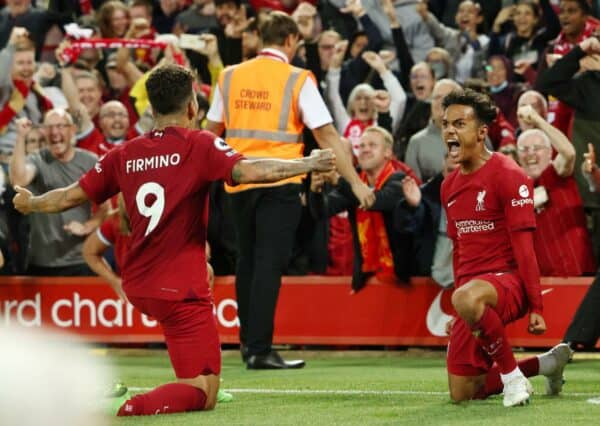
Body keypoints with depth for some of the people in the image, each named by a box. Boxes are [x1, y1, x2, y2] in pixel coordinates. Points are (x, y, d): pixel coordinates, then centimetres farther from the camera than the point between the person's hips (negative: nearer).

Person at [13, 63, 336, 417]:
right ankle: (138, 407, -32)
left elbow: (71, 196, 13)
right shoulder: (199, 145, -8)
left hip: (137, 286, 7)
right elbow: (245, 171, -24)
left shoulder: (124, 154, 6)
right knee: (203, 395, -6)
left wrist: (29, 204, 32)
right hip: (180, 290, -7)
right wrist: (308, 164, -16)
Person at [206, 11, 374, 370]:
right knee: (269, 264, -5)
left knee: (248, 260, 18)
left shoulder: (230, 77, 6)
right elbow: (327, 135, -10)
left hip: (239, 181, 4)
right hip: (279, 181, -4)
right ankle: (260, 350, -9)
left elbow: (211, 131, 13)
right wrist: (356, 182, -7)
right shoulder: (298, 80, -6)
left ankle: (249, 340, 25)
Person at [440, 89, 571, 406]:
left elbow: (523, 245, -14)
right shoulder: (449, 186, 14)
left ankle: (512, 375, -23)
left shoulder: (507, 175, -9)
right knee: (462, 394, 4)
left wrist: (536, 307, -18)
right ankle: (545, 363, 24)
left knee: (467, 298, -44)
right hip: (472, 288, 8)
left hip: (507, 280, -8)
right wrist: (458, 317, 25)